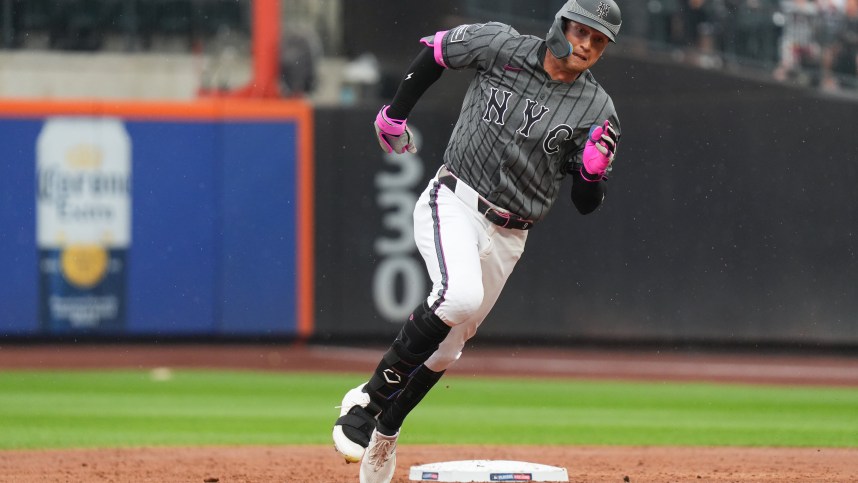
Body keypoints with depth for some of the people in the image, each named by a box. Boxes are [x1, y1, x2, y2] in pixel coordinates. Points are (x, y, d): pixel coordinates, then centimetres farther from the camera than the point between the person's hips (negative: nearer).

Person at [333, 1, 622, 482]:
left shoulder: (598, 110, -2)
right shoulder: (502, 46, -5)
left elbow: (586, 203, 0)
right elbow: (436, 50, 12)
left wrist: (594, 168, -21)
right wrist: (394, 116, 16)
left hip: (507, 237, 3)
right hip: (453, 204, -3)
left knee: (445, 348, 7)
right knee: (459, 297, -31)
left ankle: (382, 435, 28)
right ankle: (368, 400, -19)